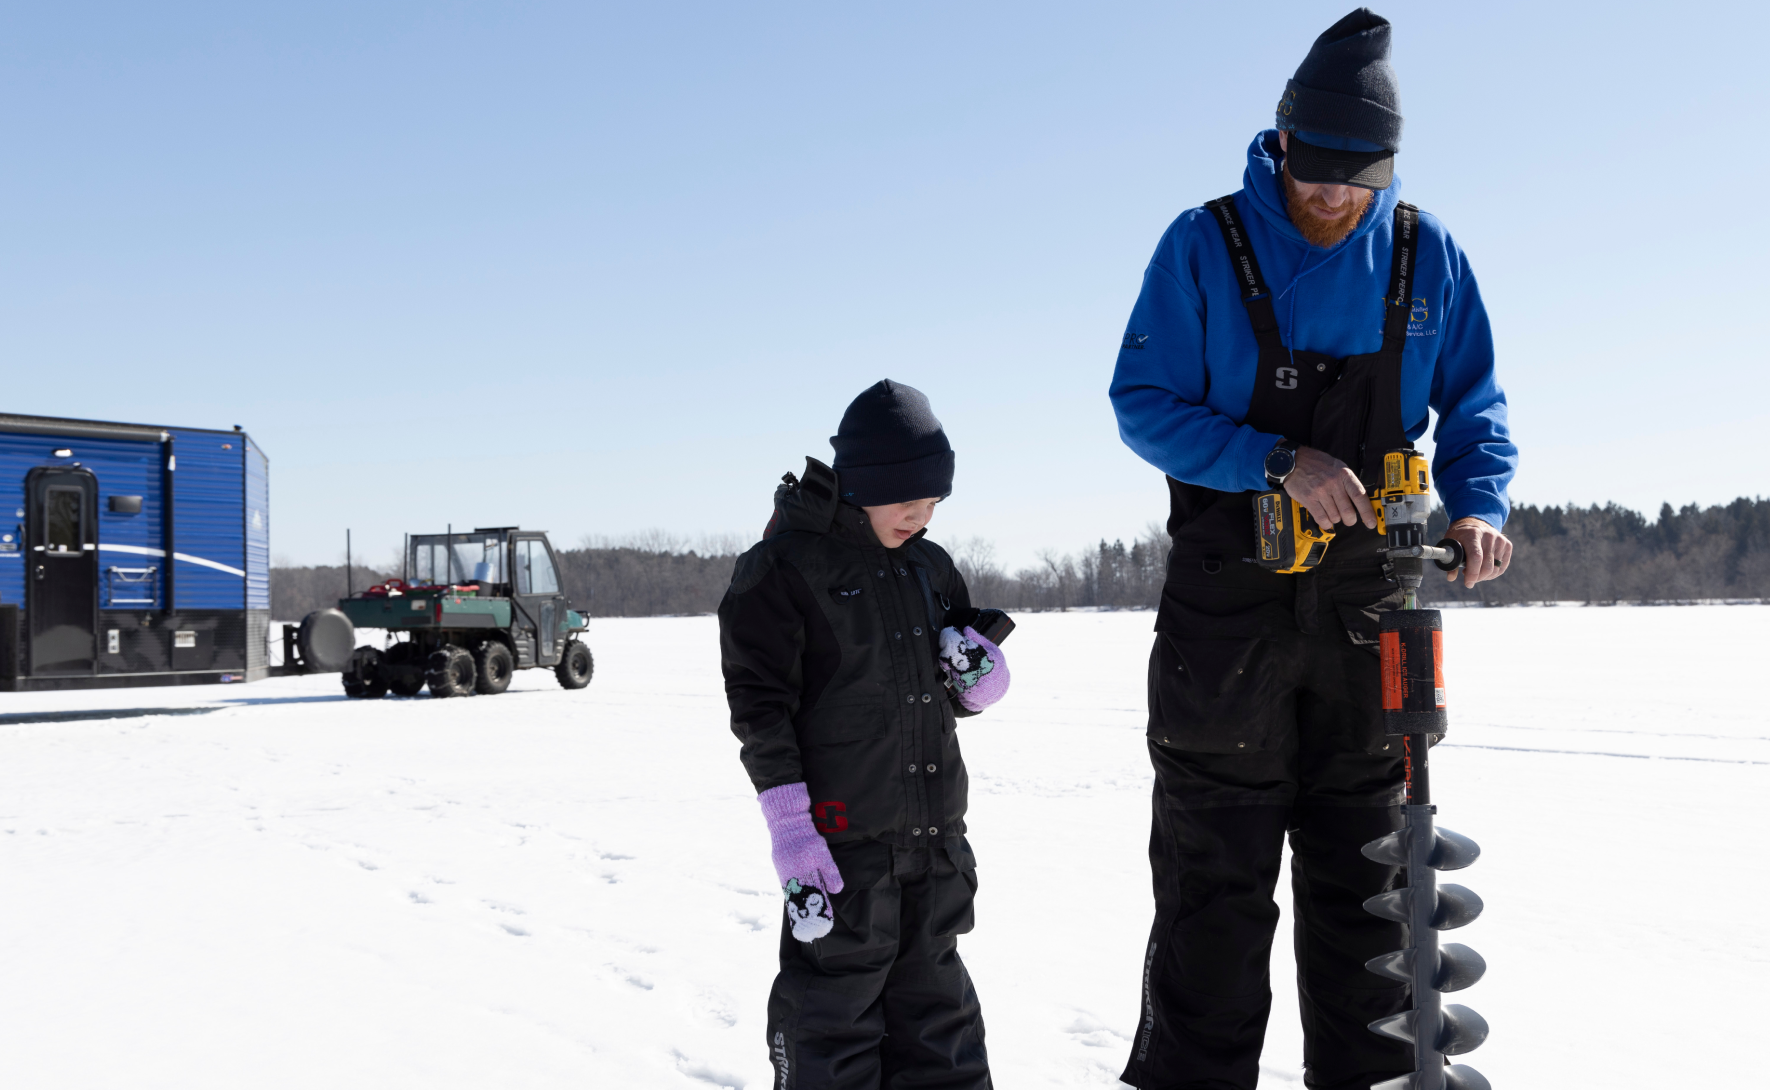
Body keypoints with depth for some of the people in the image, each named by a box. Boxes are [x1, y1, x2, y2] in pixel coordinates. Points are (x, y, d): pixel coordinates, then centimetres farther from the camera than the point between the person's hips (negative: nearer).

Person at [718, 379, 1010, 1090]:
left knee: (937, 1007, 16)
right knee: (834, 1007, 3)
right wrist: (789, 829, -16)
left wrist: (980, 669, -4)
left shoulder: (931, 568, 11)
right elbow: (759, 707, -11)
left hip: (937, 842, 6)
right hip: (844, 842, -6)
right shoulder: (783, 565, -8)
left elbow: (973, 697, 20)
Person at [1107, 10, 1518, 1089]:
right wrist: (1280, 461, -21)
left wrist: (1478, 501, -10)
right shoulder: (1205, 245, -6)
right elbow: (1145, 403, -7)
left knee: (1366, 875, 11)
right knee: (1215, 878, 2)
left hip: (1368, 603, 3)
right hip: (1229, 599, -3)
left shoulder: (1427, 254, 3)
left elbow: (1474, 402, 10)